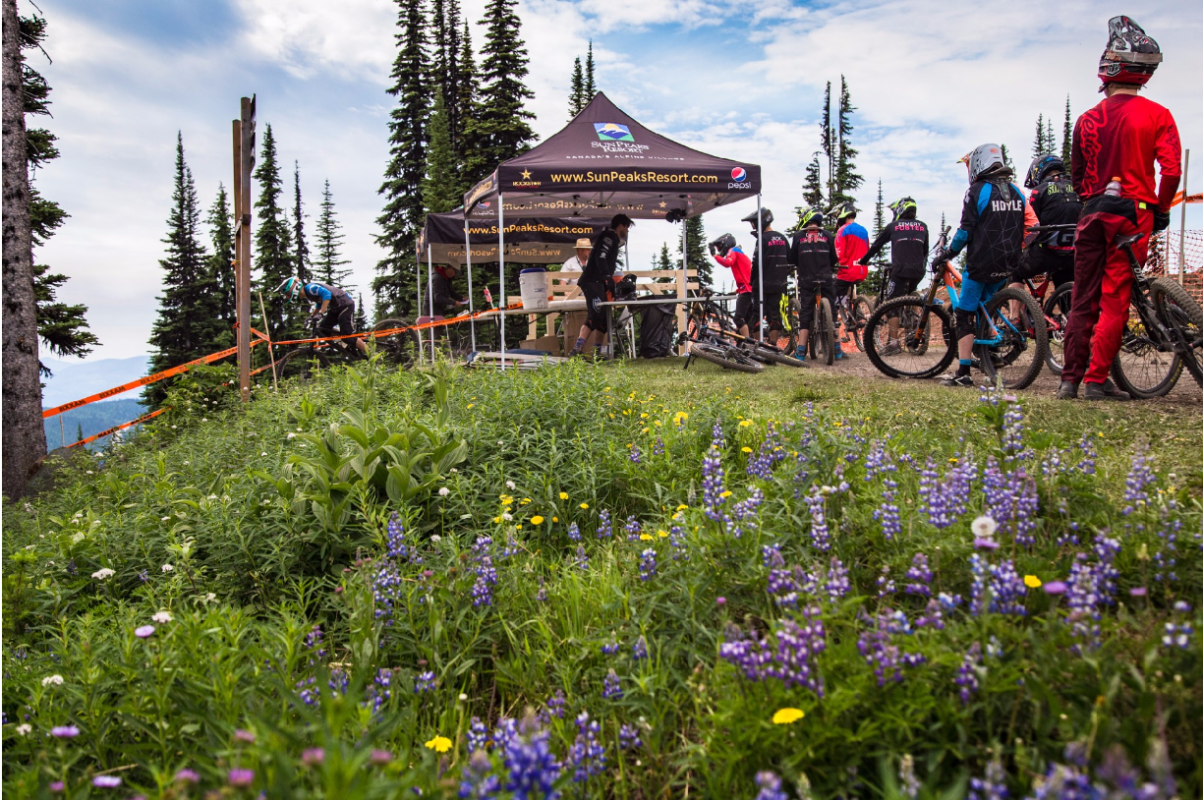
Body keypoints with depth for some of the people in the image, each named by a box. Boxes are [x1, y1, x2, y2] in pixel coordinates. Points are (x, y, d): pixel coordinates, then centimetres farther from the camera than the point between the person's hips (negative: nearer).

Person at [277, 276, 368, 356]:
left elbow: (326, 294, -32)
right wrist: (312, 316, 15)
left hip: (345, 304, -10)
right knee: (323, 329, 3)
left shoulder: (309, 287, -19)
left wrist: (320, 313, -35)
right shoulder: (306, 294, 11)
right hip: (336, 308, 10)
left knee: (347, 335, -12)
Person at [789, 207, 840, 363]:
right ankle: (836, 349, 10)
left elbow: (792, 259, 6)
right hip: (826, 280, 1)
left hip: (806, 281, -1)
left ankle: (801, 352, -7)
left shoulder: (798, 236, 2)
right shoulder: (827, 236, 5)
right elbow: (834, 259, 10)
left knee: (805, 315, 1)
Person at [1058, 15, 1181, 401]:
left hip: (1092, 212, 3)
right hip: (1132, 214, -3)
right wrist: (1161, 210, 5)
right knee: (1115, 300, -2)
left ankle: (1070, 378, 8)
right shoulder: (1156, 115, -4)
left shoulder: (1088, 119, 6)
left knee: (1083, 299, 8)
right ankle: (1097, 380, -4)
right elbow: (1171, 169, -10)